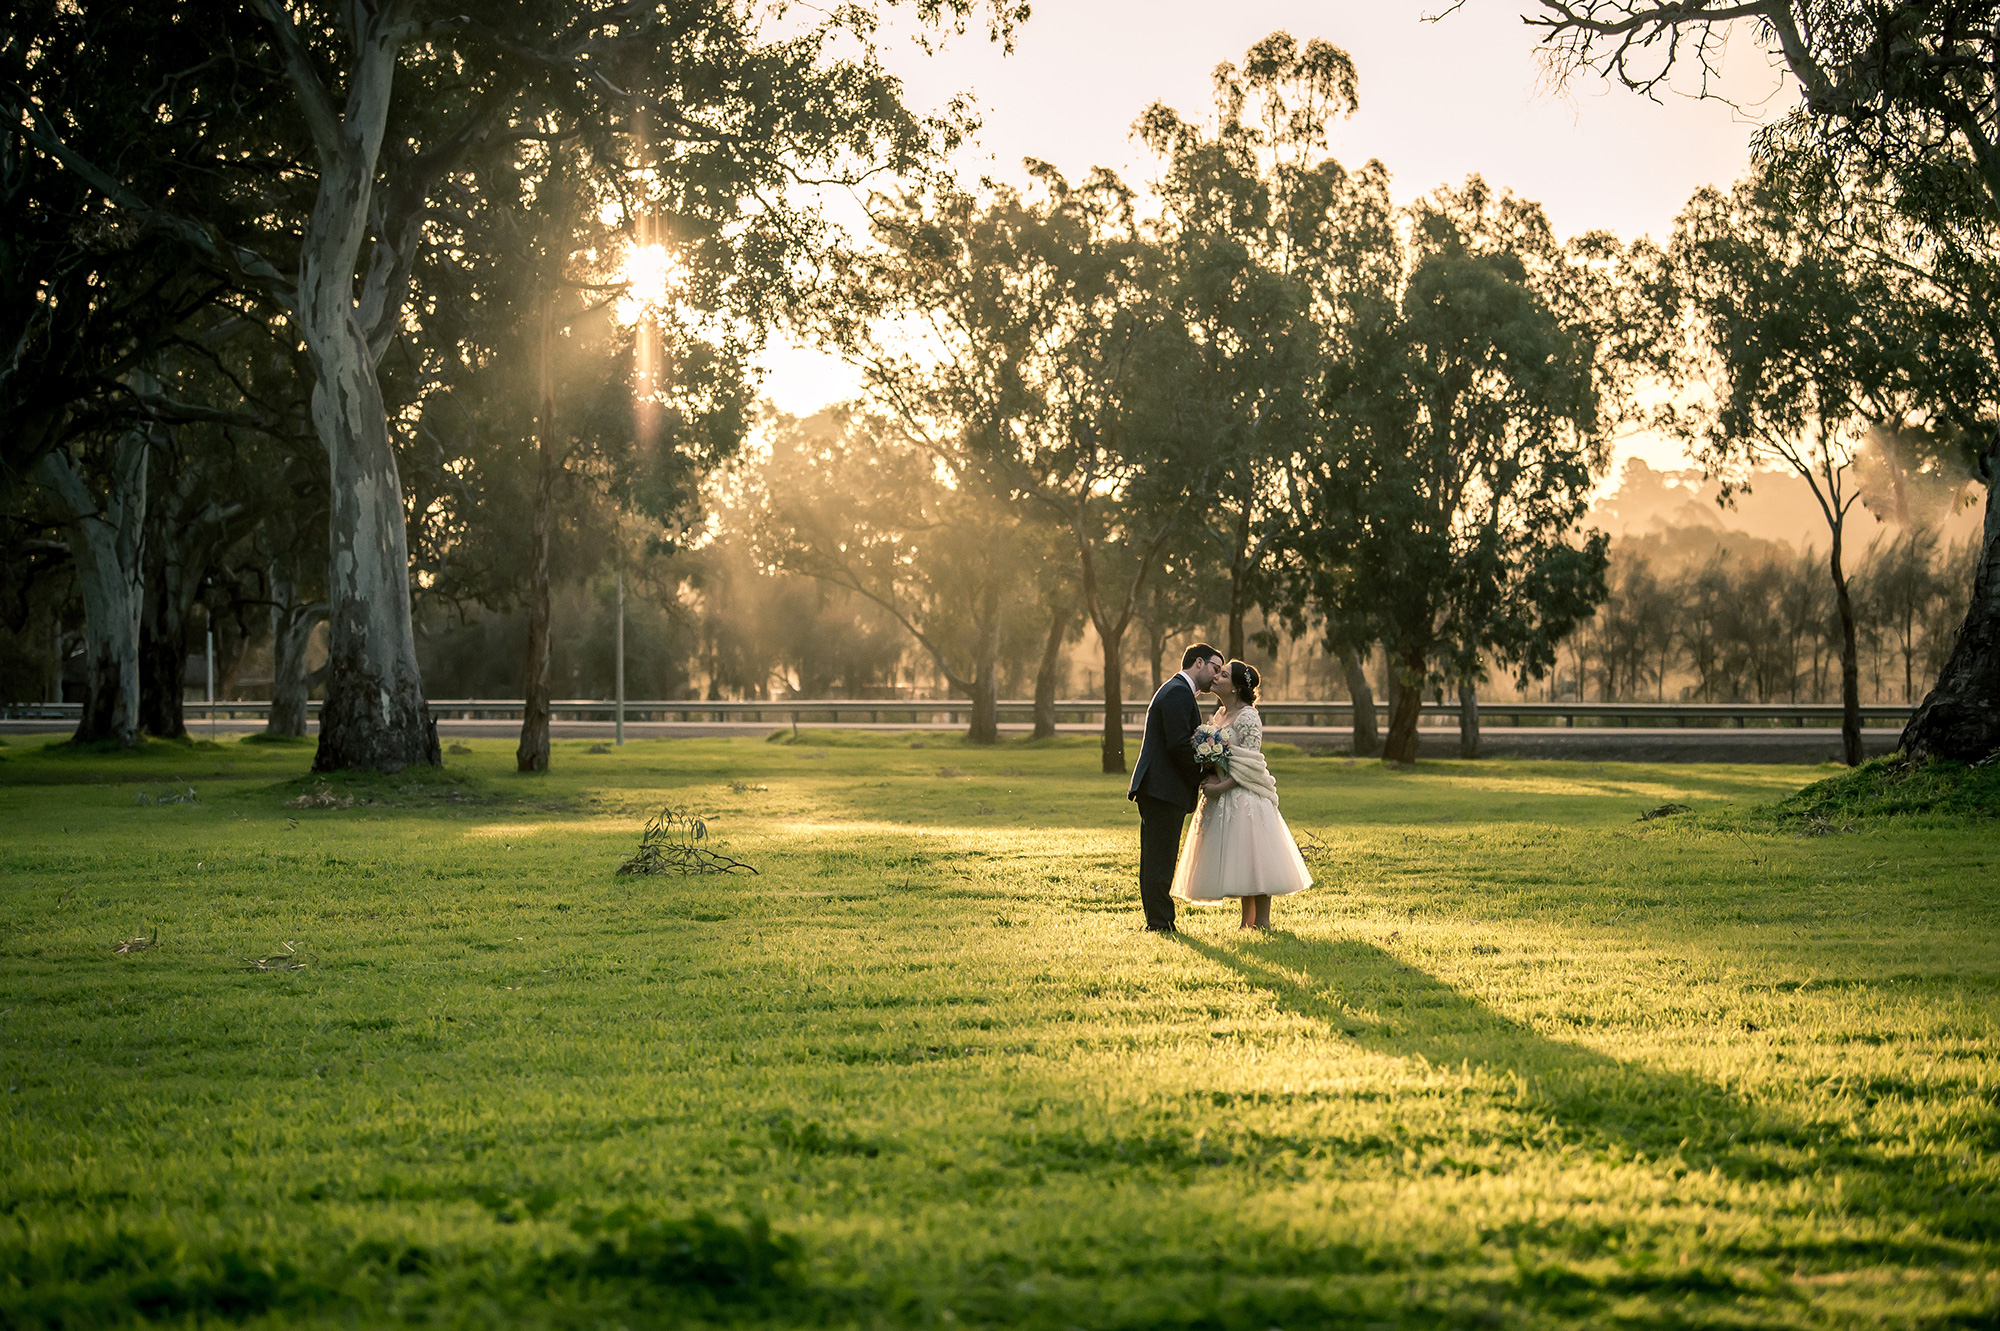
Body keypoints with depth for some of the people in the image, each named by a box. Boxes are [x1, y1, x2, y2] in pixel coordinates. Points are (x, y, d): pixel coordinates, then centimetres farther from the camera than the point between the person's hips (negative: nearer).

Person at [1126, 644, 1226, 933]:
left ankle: (1157, 923, 16)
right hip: (1165, 790, -11)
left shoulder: (1175, 691, 22)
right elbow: (1180, 744, -21)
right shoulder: (1178, 693, -12)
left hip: (1156, 789, 11)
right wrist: (1204, 777, -10)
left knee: (1156, 861, 12)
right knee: (1160, 861, -8)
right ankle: (1160, 924, -6)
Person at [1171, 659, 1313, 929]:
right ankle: (1248, 919, 18)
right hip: (1222, 796, 9)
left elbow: (1249, 765, -17)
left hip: (1244, 796, -9)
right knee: (1239, 863, 12)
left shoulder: (1248, 718, -13)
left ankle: (1262, 920, 0)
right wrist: (1209, 777, -2)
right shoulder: (1220, 714, 13)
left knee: (1251, 857, -5)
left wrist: (1221, 787, -21)